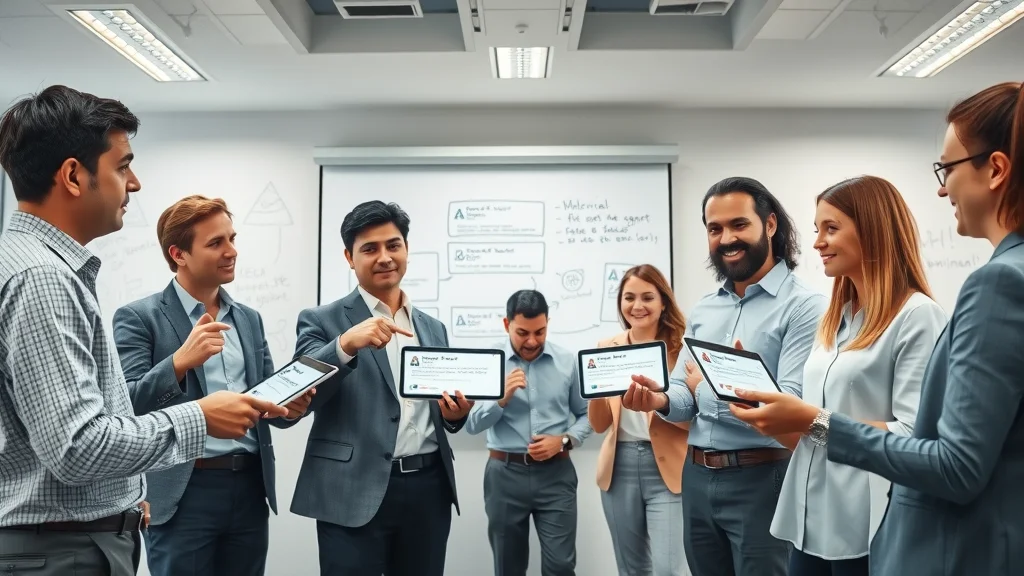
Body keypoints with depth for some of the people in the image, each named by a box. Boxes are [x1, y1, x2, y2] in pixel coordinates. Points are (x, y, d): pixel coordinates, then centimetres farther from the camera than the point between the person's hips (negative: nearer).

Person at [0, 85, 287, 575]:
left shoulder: (48, 267, 9)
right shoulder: (40, 278, -22)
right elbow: (77, 447, -28)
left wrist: (123, 497, 18)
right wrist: (199, 419, -18)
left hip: (82, 535, 9)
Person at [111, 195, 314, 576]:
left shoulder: (249, 318, 12)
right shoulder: (138, 317, -3)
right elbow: (126, 406, -12)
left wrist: (290, 405, -9)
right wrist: (180, 361, -27)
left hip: (250, 488, 5)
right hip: (184, 493, -5)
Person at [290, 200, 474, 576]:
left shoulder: (433, 328, 14)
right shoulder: (322, 321, -1)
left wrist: (456, 412, -2)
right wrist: (346, 344, -27)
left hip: (429, 489, 5)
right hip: (355, 494, -4)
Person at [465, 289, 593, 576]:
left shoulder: (567, 361, -1)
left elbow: (587, 414, 5)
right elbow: (472, 424, -7)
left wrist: (564, 441, -12)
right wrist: (503, 397, -22)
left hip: (556, 474, 0)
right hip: (505, 474, 0)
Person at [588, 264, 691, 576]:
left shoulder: (681, 347, -4)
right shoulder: (608, 348, 5)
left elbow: (692, 418, -9)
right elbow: (599, 425, 4)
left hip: (667, 468, -4)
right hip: (619, 466, 4)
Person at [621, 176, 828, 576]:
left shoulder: (805, 306, -12)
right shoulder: (703, 311, 10)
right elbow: (685, 395, 9)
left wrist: (706, 389, -11)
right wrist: (660, 400, -14)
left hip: (762, 479, -6)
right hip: (697, 477, 7)